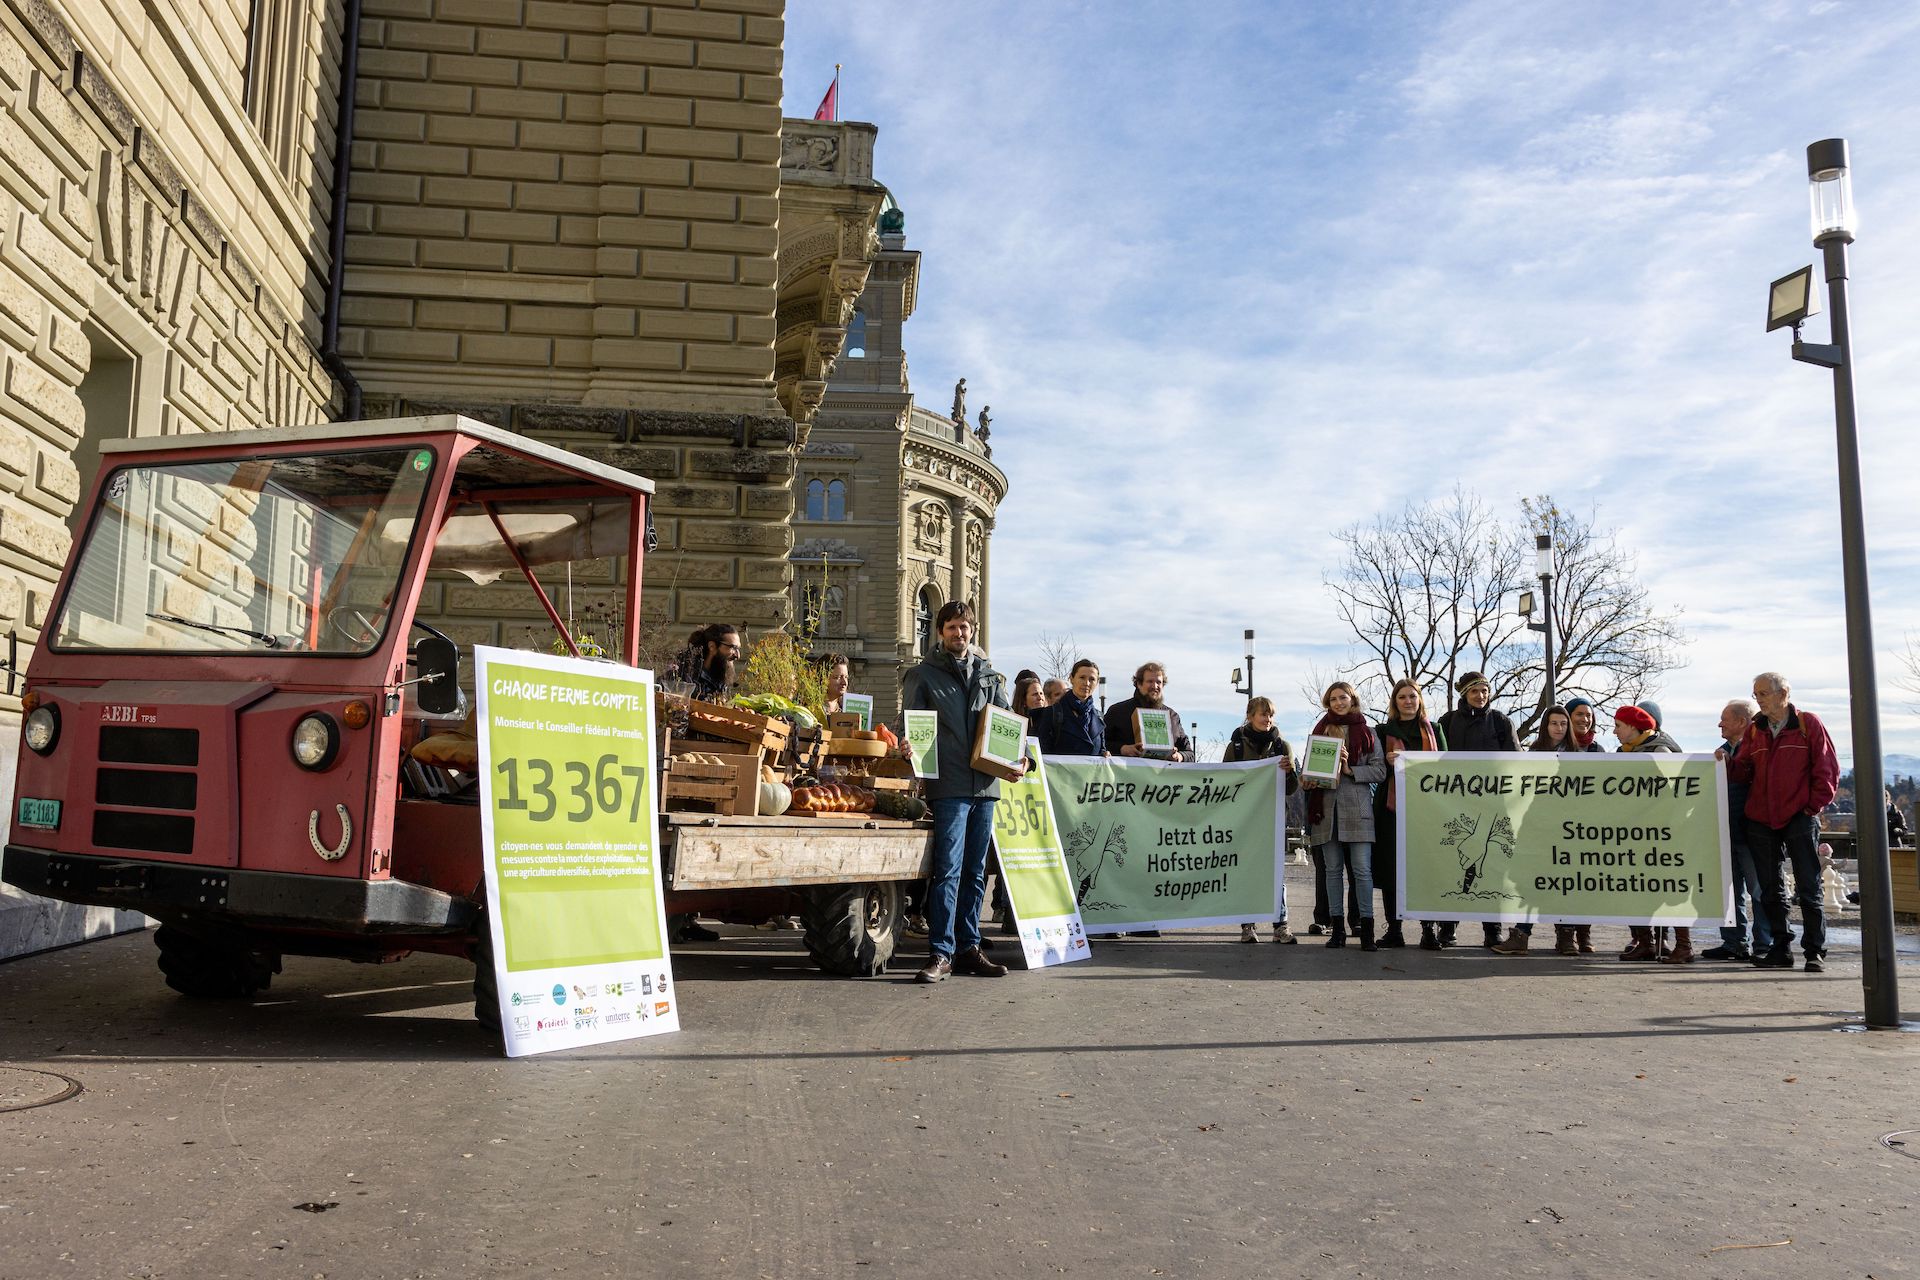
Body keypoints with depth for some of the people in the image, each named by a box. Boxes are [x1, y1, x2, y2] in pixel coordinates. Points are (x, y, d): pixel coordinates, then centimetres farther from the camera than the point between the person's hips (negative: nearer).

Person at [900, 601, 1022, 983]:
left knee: (975, 871, 10)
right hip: (948, 784, -4)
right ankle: (941, 953, -8)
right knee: (948, 869, -11)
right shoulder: (923, 675, 6)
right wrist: (909, 744, -20)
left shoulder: (989, 675, 17)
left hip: (986, 784, 5)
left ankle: (968, 948, 17)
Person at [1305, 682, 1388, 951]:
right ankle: (1337, 927, 9)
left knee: (1362, 869, -7)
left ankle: (1366, 929, -4)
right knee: (1333, 869, 5)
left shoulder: (1367, 733, 6)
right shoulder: (1320, 731, 14)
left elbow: (1380, 770, 1)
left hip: (1357, 808, -3)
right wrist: (1310, 780, -3)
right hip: (1327, 808, 3)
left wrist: (1351, 770, -12)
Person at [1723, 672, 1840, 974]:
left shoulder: (1808, 724, 0)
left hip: (1800, 818, -4)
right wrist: (1727, 764, -13)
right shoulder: (1754, 730, 12)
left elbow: (1827, 769, -1)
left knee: (1809, 889, -3)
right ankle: (1780, 949, 16)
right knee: (1771, 890, 8)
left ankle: (1815, 952, 2)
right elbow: (1744, 770, 7)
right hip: (1760, 820, 5)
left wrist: (1814, 806, -6)